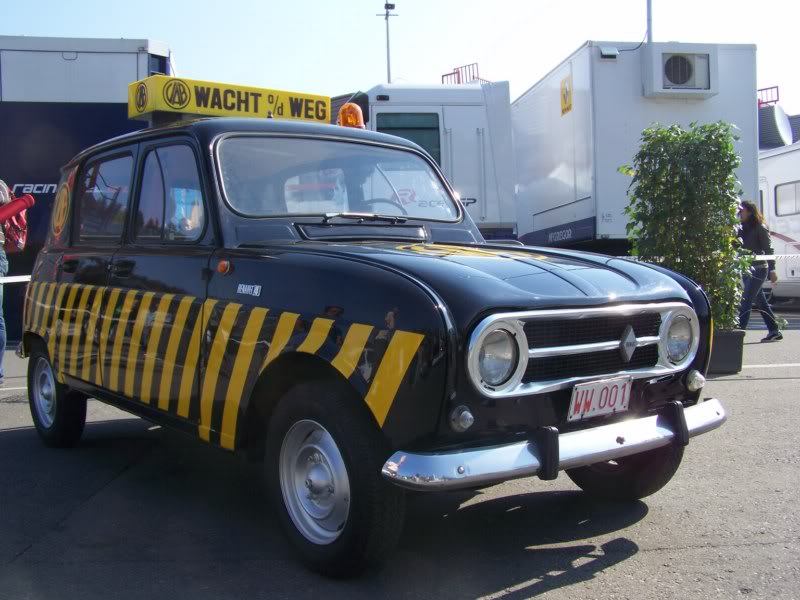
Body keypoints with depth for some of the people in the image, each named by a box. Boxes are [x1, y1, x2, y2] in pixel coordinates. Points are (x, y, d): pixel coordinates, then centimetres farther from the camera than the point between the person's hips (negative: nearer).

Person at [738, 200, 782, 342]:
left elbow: (768, 249, -12)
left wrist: (772, 269, -17)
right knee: (760, 301, 12)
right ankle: (774, 331, 20)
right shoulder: (742, 229, 11)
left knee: (746, 301, -12)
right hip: (746, 270, 8)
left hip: (758, 269, -8)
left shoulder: (760, 228, -9)